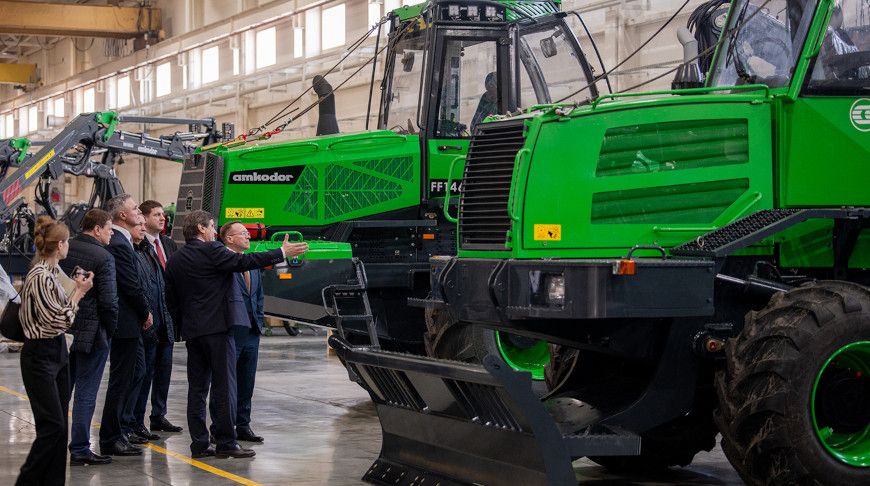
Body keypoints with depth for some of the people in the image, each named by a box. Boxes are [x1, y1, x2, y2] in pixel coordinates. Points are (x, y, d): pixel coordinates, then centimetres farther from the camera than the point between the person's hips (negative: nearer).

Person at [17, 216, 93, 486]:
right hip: (40, 355, -9)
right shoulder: (40, 276, -18)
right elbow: (58, 320, -18)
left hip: (57, 351, 9)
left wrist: (76, 289, 7)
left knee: (59, 425, 10)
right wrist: (79, 292, -9)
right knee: (52, 425, -7)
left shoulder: (52, 272, 8)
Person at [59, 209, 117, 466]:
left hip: (62, 330, 6)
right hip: (91, 333, -6)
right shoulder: (102, 257, -15)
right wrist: (111, 329, -3)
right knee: (85, 392, 1)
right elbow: (108, 300, -18)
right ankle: (79, 449, 5)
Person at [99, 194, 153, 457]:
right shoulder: (118, 244, -19)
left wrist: (143, 312, 12)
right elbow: (132, 286, -20)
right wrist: (146, 313, -8)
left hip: (129, 322, 11)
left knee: (137, 372, 19)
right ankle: (110, 439, 4)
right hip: (126, 322, -11)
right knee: (121, 380, -3)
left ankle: (118, 429, 27)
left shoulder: (121, 241, 13)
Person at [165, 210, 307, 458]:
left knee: (197, 387, 9)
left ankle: (199, 443, 9)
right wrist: (282, 252, -9)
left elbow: (171, 300, 15)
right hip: (217, 328, -7)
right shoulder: (211, 251, -10)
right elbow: (244, 262, -14)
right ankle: (226, 442, -1)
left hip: (191, 330, 7)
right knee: (224, 385, -2)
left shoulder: (175, 260, 12)